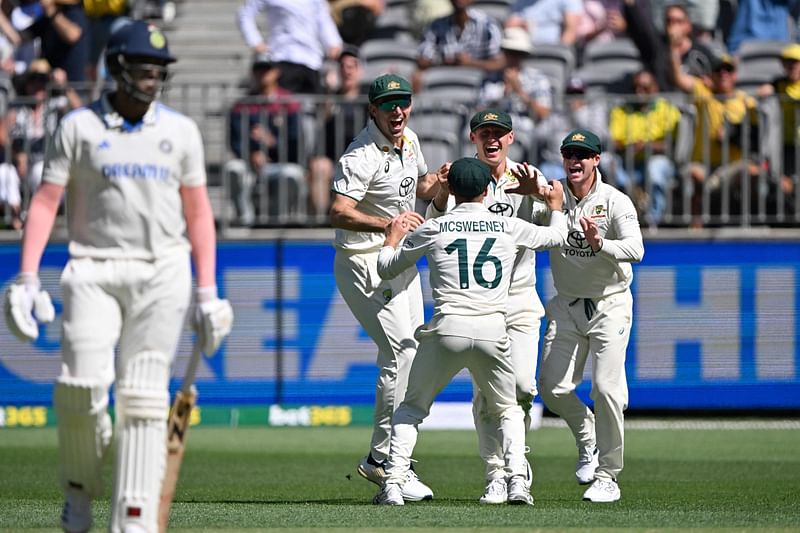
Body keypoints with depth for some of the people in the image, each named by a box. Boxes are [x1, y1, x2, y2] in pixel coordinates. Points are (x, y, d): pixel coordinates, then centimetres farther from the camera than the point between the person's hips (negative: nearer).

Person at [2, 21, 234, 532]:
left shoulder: (181, 131, 9)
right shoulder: (79, 127, 3)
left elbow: (198, 212, 10)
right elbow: (46, 203, 0)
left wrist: (207, 292, 3)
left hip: (162, 273, 1)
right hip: (93, 272, -1)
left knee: (143, 393, -5)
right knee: (82, 385, -12)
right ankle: (80, 485, 16)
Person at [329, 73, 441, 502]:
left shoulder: (408, 140, 6)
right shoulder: (363, 156, -23)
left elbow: (422, 187, 22)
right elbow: (339, 213, -33)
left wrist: (443, 180, 1)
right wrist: (390, 224, -36)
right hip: (366, 263, -10)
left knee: (407, 354, 12)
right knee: (402, 352, -16)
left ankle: (390, 458, 21)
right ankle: (382, 458, -11)